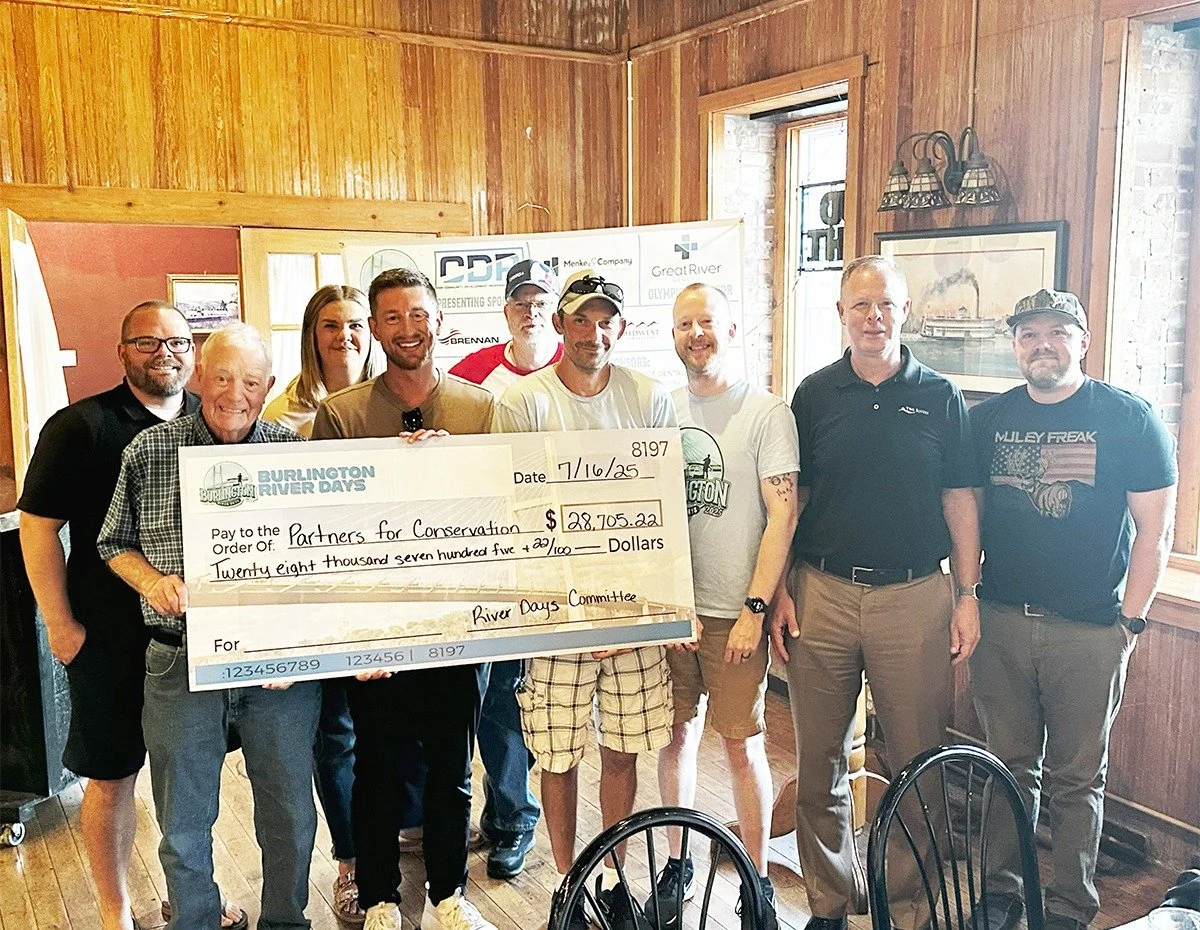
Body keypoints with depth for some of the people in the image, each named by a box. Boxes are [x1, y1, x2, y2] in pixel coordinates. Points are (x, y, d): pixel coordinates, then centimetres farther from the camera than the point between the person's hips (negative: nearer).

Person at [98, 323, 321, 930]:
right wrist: (151, 581, -10)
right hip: (181, 663, 1)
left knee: (290, 812, 14)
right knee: (183, 819, 14)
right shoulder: (149, 451, 1)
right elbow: (115, 543, 11)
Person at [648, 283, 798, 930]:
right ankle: (677, 865, 30)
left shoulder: (766, 412, -6)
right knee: (676, 734, 13)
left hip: (733, 611, -4)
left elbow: (782, 515, -9)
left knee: (742, 745, 4)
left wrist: (754, 609, -14)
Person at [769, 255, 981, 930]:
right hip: (823, 595, 1)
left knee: (917, 760, 5)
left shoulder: (941, 398, 3)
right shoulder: (815, 395, 4)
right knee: (821, 761, 9)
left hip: (915, 596, -1)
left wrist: (968, 596, 0)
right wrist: (779, 591, 0)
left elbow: (960, 502, 5)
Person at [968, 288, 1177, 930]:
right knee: (1009, 768, 13)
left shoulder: (1131, 419, -3)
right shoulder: (987, 419, 6)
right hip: (1001, 622, 3)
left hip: (1089, 630, -2)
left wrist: (1129, 620, -6)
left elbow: (1154, 531, -3)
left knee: (1076, 779, 9)